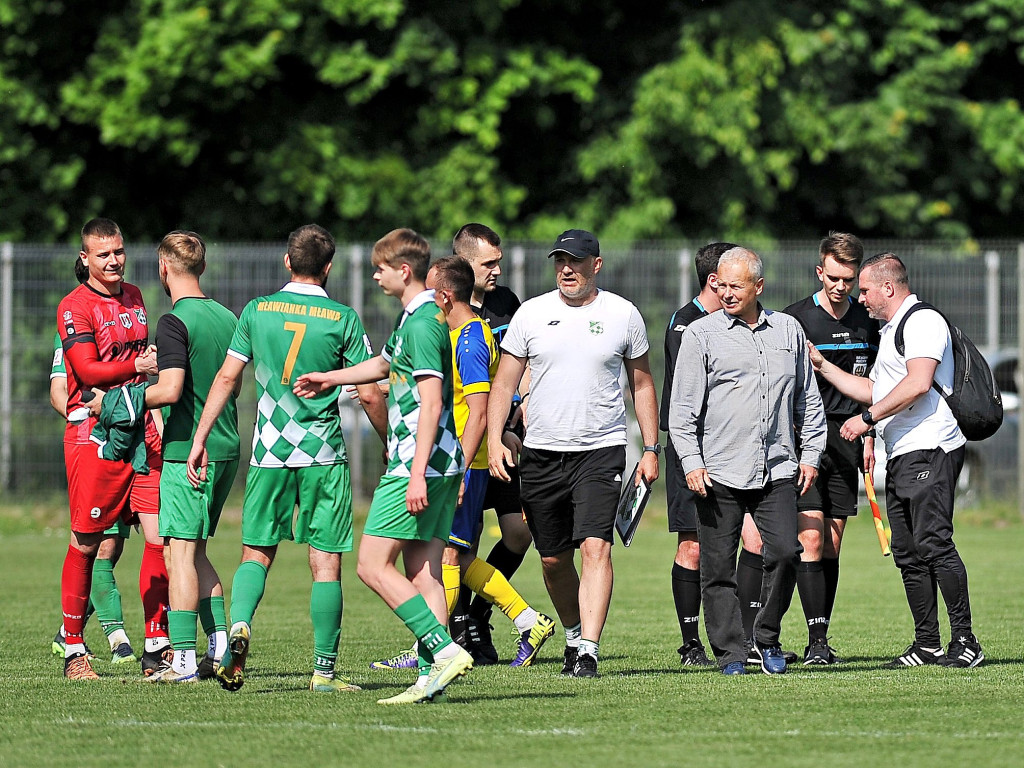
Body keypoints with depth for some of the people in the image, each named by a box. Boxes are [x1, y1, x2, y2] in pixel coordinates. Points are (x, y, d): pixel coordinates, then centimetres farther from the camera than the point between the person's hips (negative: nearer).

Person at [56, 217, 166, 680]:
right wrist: (138, 366, -27)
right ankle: (73, 650, 7)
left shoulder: (134, 297, 17)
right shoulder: (74, 307, -5)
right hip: (93, 433, -6)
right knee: (86, 543, -2)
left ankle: (157, 647, 2)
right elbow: (87, 370, -16)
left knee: (160, 535, -3)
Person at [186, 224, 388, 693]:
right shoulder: (342, 319, -3)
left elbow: (227, 377, 3)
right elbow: (369, 395, -2)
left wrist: (200, 439, 8)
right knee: (325, 562, 2)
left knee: (256, 552, 13)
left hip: (268, 454, 2)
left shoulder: (257, 311, 3)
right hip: (324, 455, -2)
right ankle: (324, 669, 2)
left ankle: (239, 624, -15)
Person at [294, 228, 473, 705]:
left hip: (417, 465, -10)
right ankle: (431, 676, 2)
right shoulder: (416, 318, 17)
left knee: (373, 566, -9)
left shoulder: (422, 323, -14)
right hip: (440, 467, 10)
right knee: (423, 574, 6)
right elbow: (384, 365, 37)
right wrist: (329, 378, 48)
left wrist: (417, 474, -24)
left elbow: (431, 402, -21)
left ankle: (445, 651, -16)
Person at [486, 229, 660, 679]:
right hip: (541, 452, 2)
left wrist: (651, 449, 7)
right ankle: (573, 636, 31)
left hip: (602, 451, -2)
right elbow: (504, 382, 6)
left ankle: (588, 651, -21)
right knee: (553, 558, 9)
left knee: (595, 547, -17)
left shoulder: (623, 315, 2)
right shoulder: (532, 313, 3)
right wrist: (494, 440, -6)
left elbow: (642, 384, 12)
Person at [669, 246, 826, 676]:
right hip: (718, 473, -2)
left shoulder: (789, 331, 12)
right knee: (718, 567, -1)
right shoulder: (701, 334, 2)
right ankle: (730, 652, 7)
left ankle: (767, 638, 10)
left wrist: (811, 453, 15)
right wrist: (691, 462, -8)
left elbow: (808, 398, 20)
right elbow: (682, 406, 0)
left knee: (786, 551, -9)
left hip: (777, 470, 2)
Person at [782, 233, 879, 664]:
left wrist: (868, 439, 13)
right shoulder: (795, 319, -6)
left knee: (832, 544, 5)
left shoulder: (865, 322, 9)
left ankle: (821, 638, 9)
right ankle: (816, 640, -13)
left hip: (845, 440, 5)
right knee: (810, 537, -12)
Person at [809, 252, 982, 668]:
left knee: (934, 544, -15)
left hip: (929, 450, -10)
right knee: (907, 553, 7)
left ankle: (964, 640, -15)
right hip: (901, 457, 10)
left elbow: (917, 384, -20)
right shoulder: (890, 330, 25)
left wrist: (867, 419, -16)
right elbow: (872, 391, 33)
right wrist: (822, 365, 31)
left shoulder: (923, 321, -7)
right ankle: (927, 644, 9)